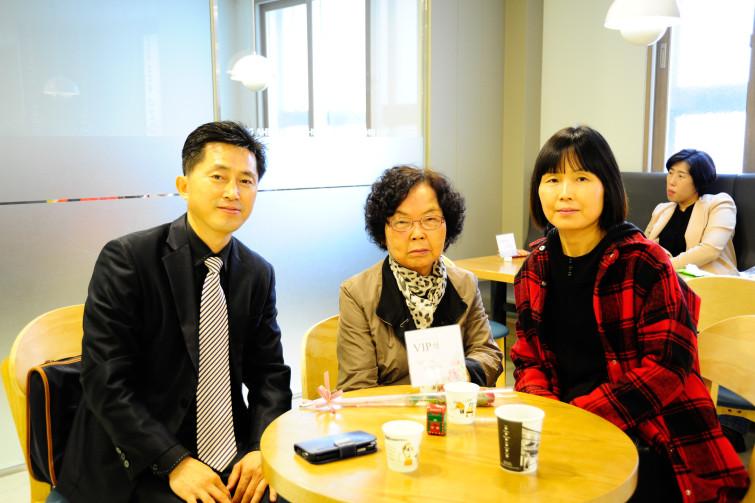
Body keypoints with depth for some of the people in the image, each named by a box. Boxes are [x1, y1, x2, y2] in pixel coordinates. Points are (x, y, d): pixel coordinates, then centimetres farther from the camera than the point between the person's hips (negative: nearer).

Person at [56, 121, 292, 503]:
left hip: (233, 461, 4)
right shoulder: (125, 259, -10)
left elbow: (269, 372, 7)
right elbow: (105, 381, -13)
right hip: (138, 465, -3)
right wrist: (174, 463, -19)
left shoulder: (259, 275, 5)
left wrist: (261, 450, -10)